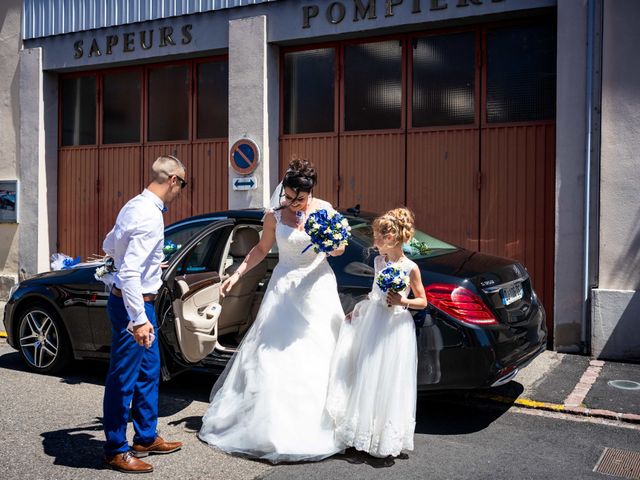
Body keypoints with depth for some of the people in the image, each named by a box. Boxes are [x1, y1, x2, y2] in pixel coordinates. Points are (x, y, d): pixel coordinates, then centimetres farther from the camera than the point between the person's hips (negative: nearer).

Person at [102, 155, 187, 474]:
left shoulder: (135, 205, 5)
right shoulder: (150, 216, -24)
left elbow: (109, 246, 19)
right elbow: (129, 272, -29)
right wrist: (138, 320, -29)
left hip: (136, 301, 10)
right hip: (134, 304, -10)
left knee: (149, 370, 20)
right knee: (123, 378, 3)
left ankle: (146, 438, 33)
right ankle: (116, 451, 18)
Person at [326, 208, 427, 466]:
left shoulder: (410, 268, -10)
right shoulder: (378, 261, 7)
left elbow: (422, 301, -4)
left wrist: (403, 302, -20)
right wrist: (358, 310, 14)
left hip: (395, 327, -6)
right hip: (372, 322, 6)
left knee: (390, 384, -1)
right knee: (368, 381, 10)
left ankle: (388, 445, 9)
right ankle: (366, 436, 23)